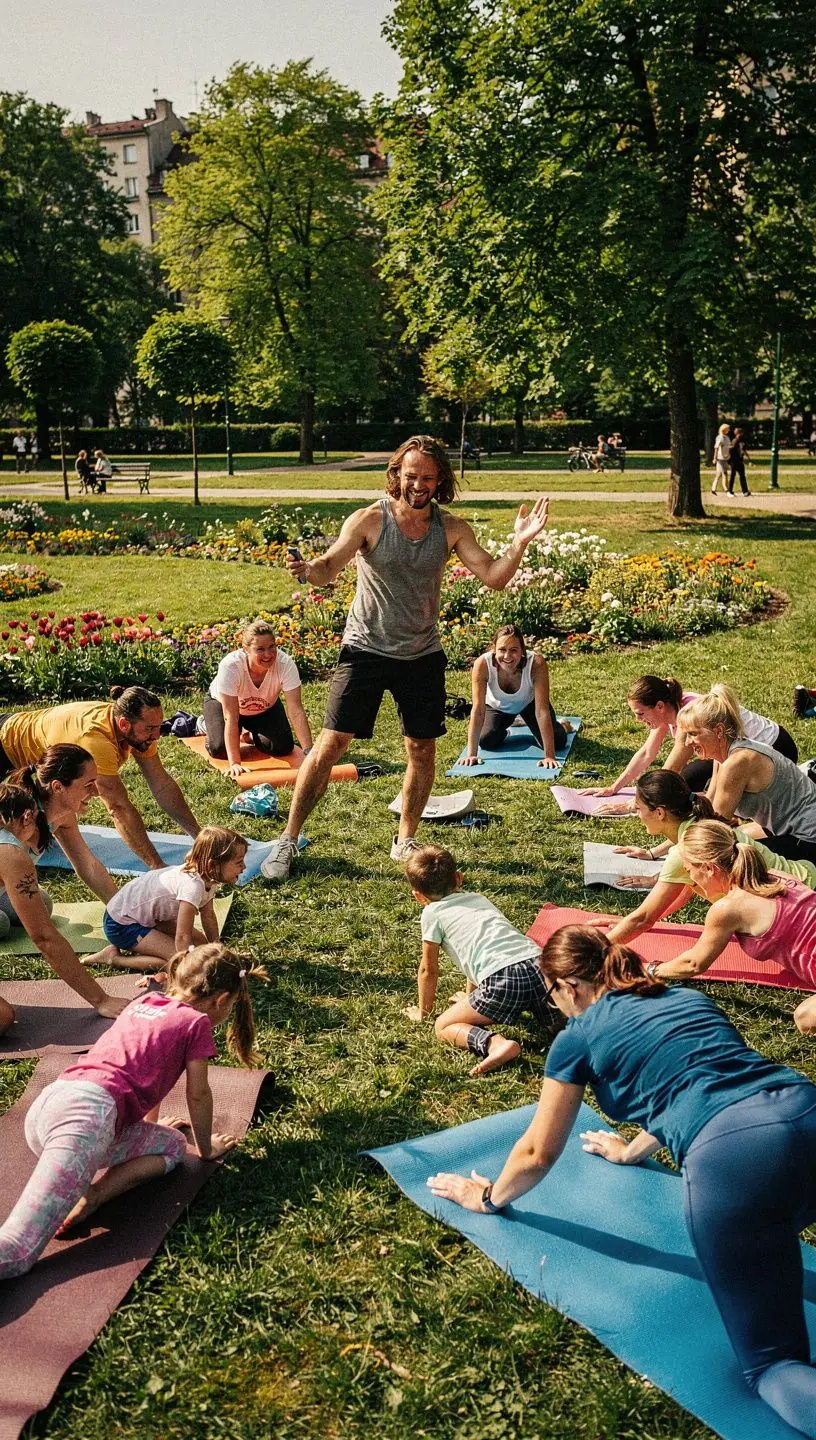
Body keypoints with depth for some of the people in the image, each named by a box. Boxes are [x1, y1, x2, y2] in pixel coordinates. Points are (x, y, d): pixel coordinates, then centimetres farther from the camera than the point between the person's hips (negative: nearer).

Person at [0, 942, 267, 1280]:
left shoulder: (143, 1002, 31)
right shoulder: (197, 1023, 10)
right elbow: (198, 1094, 15)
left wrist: (151, 1124, 58)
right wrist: (206, 1148, 32)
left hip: (45, 1103, 9)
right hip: (91, 1111, -9)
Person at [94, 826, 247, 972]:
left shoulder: (208, 877, -8)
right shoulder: (193, 885, -35)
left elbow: (208, 916, 8)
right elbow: (182, 937, -32)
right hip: (120, 924, -9)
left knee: (200, 944, 7)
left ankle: (135, 945, 14)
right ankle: (113, 957, -5)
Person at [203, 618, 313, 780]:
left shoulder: (285, 663, -35)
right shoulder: (230, 666, -40)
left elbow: (296, 711, -35)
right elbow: (231, 717, -40)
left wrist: (309, 752, -43)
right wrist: (234, 763, -44)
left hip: (266, 707, 2)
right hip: (222, 702, -2)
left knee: (283, 747, -16)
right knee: (220, 748, -22)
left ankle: (253, 734, 17)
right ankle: (207, 725, 13)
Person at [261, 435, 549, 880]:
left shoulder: (451, 529, -2)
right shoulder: (369, 520, -11)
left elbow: (493, 578, -6)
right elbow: (329, 567, -22)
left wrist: (518, 544, -24)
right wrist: (308, 569, -45)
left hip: (422, 655, 3)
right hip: (365, 650, -3)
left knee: (422, 749, 8)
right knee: (330, 745, -5)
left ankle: (405, 841, 27)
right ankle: (288, 840, 7)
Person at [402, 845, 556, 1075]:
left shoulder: (432, 912, 13)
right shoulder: (477, 898, 30)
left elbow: (428, 970, 21)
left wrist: (423, 1010, 37)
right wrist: (471, 997, 57)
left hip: (503, 981, -6)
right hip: (538, 964, 6)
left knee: (444, 1027, 10)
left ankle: (495, 1043, -17)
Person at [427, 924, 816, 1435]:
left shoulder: (579, 1036, 15)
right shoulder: (692, 998, 30)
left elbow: (538, 1154, 24)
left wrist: (489, 1197, 43)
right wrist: (632, 1149, 64)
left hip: (732, 1156, -6)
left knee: (771, 1365, 6)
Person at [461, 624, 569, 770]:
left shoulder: (537, 663, -40)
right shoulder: (482, 664, -38)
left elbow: (542, 711, -40)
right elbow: (478, 709, -37)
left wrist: (549, 756, -42)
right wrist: (471, 754, -40)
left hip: (529, 703, -1)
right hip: (497, 706, 1)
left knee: (558, 742, -14)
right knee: (487, 741, -19)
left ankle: (561, 725, 25)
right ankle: (504, 729, 19)